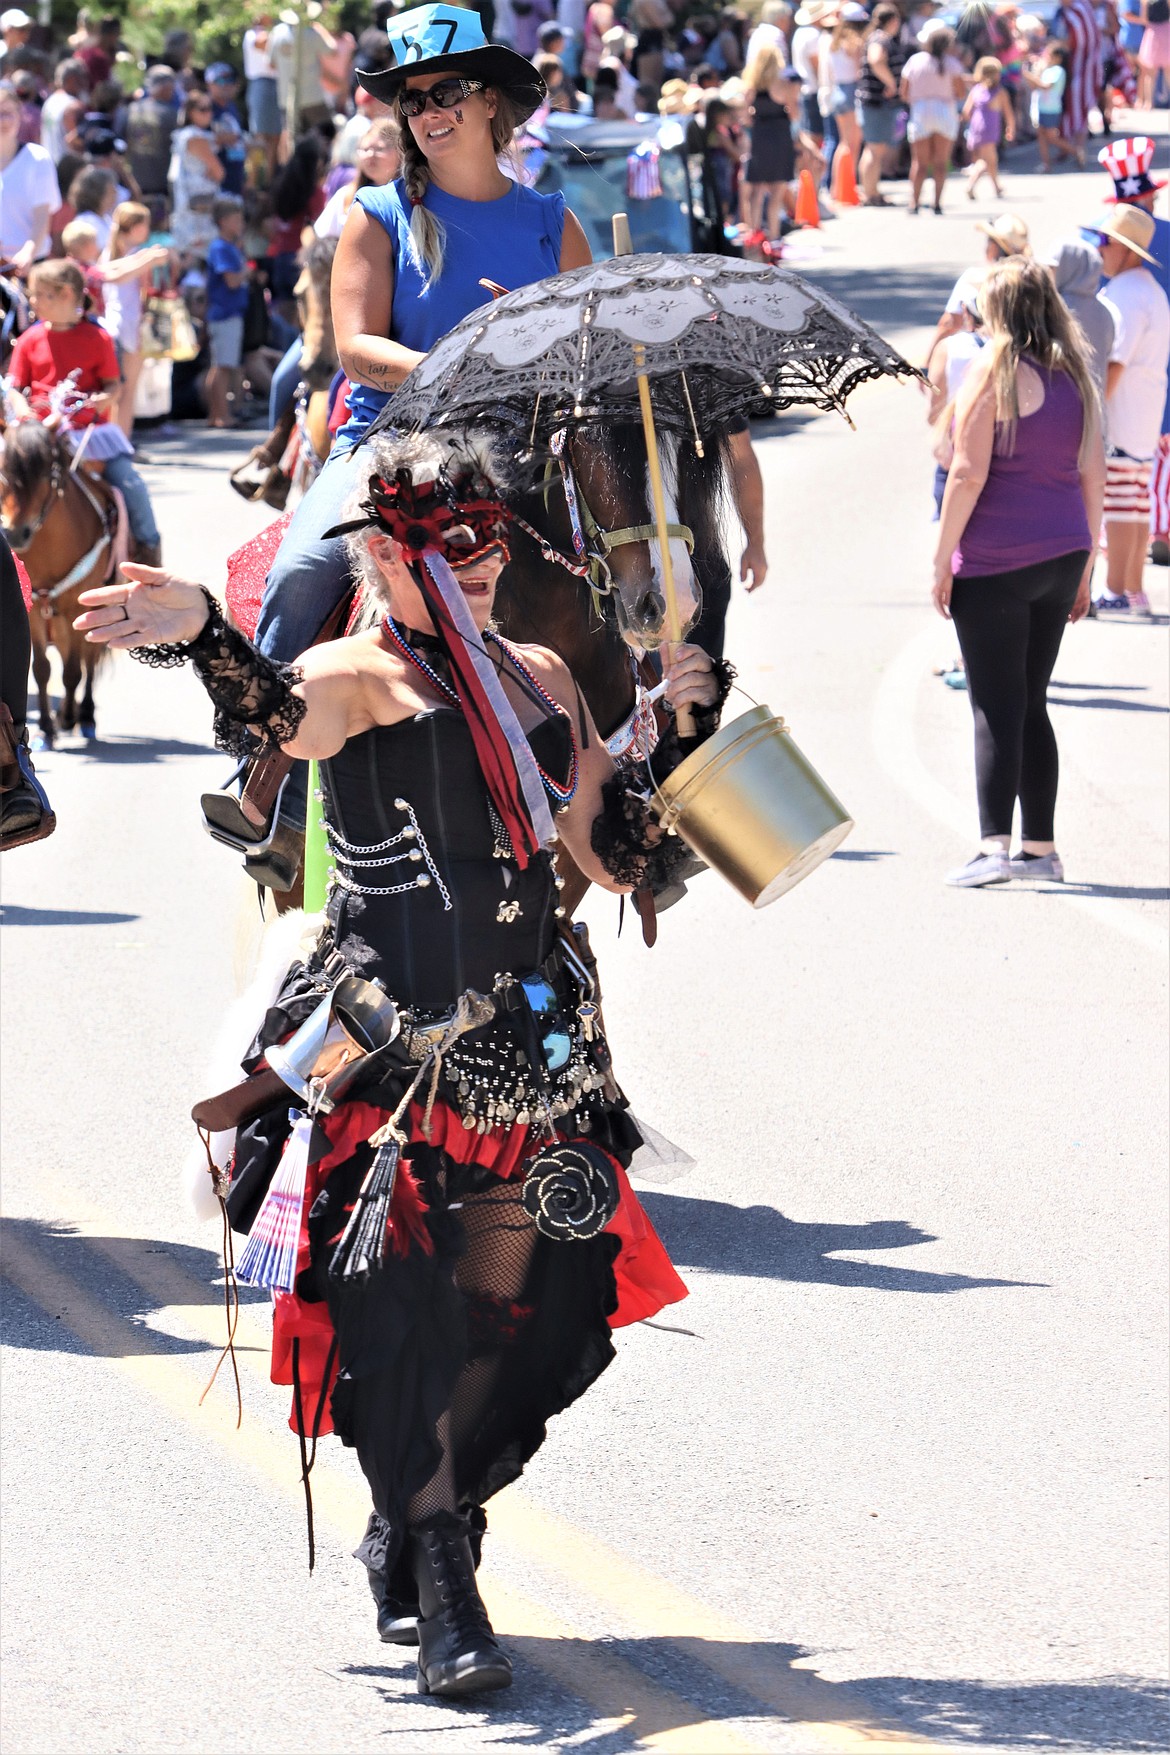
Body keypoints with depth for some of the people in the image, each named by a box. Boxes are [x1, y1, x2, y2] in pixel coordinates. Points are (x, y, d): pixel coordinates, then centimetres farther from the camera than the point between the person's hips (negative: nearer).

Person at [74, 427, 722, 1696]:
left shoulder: (538, 679, 18)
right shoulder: (361, 675, -2)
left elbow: (618, 857, 23)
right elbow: (285, 717, -28)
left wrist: (679, 728, 11)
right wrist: (202, 637, -48)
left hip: (531, 1038, 6)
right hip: (396, 1032, -6)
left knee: (512, 1304, 6)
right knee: (405, 1296, -12)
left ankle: (414, 1531, 25)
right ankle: (438, 1590, -11)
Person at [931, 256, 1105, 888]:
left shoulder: (994, 371, -10)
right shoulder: (1075, 375, 8)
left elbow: (968, 474, -14)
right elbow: (1093, 474, 10)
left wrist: (943, 559, -9)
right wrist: (1085, 564, 17)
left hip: (995, 562, -6)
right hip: (1061, 553, 6)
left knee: (996, 709, -6)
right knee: (1031, 704, 15)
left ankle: (994, 846, -14)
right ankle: (1039, 846, 15)